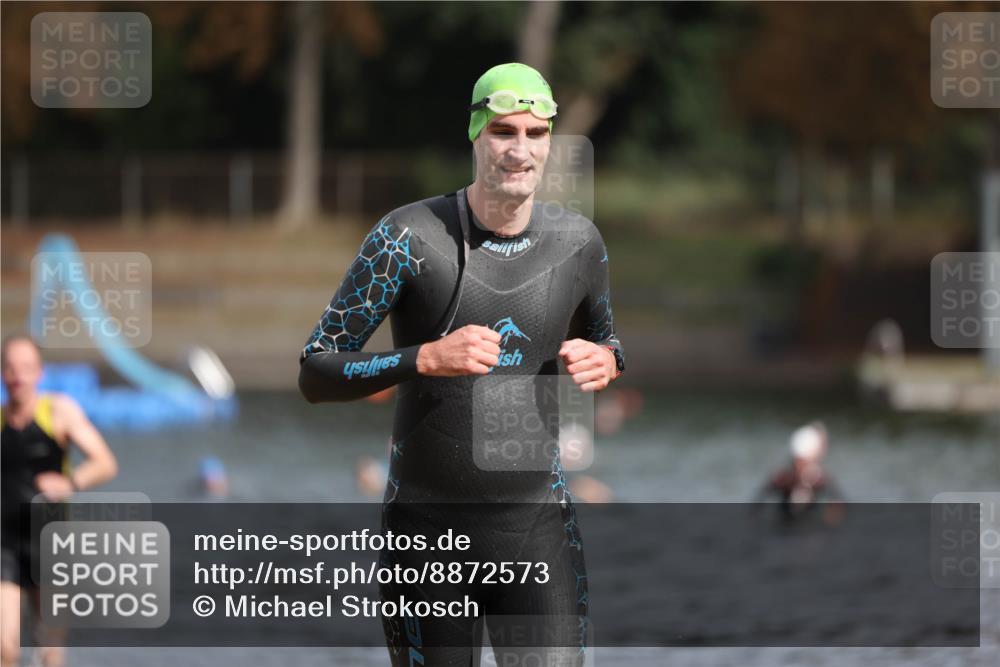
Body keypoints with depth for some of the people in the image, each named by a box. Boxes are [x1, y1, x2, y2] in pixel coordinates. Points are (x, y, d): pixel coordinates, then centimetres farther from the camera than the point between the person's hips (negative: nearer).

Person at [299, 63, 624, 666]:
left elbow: (604, 340, 23)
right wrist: (426, 359, -26)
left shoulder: (577, 241, 2)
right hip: (426, 526, -1)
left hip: (538, 526, 2)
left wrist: (606, 362, -3)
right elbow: (316, 374, -10)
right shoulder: (410, 236, -9)